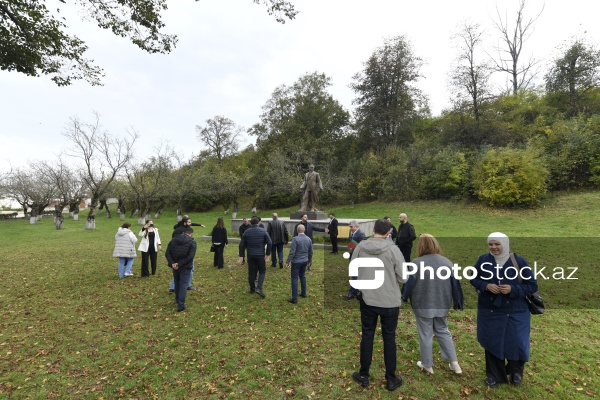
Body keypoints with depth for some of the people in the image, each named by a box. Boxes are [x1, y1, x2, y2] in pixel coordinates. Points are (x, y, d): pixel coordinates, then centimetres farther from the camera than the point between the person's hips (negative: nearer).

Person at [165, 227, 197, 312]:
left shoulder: (174, 240, 5)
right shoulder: (192, 242, -8)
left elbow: (167, 253, -3)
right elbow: (190, 256, -19)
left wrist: (172, 263, -11)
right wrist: (180, 264, -16)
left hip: (175, 266, 5)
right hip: (185, 267, -5)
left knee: (177, 283, 22)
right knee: (183, 285, 2)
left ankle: (177, 299, 41)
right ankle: (181, 305, 0)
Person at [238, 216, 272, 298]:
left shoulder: (246, 232, 3)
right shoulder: (263, 231, -5)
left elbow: (242, 245, 3)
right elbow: (269, 243, -11)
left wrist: (241, 256, 8)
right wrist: (267, 255, -5)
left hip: (250, 255, 3)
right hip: (260, 255, -2)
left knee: (251, 272, 12)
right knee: (262, 271, 11)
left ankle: (252, 289, 25)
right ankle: (259, 288, -4)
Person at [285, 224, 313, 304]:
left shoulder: (295, 239, -18)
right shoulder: (308, 239, 1)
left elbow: (292, 252, -20)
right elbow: (310, 251, 10)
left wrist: (288, 261, -11)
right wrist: (309, 261, 22)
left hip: (296, 261, -6)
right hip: (304, 261, 6)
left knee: (295, 278, -1)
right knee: (302, 276, 21)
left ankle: (294, 298, 1)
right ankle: (303, 293, 32)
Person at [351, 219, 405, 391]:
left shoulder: (360, 247, -9)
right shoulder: (393, 249, -16)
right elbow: (402, 277, -11)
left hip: (367, 299, 2)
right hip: (390, 301, -1)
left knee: (367, 336, 16)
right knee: (389, 338, 14)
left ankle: (364, 375, 30)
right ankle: (391, 379, 29)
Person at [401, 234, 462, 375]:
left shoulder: (417, 263, -18)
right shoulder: (447, 262, -2)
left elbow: (409, 284, -12)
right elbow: (456, 284, 7)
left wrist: (403, 297, 6)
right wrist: (457, 302, 22)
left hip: (423, 306, -5)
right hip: (442, 305, 5)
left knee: (425, 335, 11)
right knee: (443, 332, 24)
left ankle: (427, 365, 26)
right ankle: (454, 363, 27)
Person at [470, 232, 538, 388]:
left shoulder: (519, 261, -10)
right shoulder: (483, 260, -7)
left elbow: (532, 286, -6)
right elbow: (474, 279, 3)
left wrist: (512, 289, -21)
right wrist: (486, 286, -17)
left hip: (515, 312, -1)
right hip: (489, 311, 1)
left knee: (516, 343, 8)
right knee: (492, 343, 11)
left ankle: (516, 371, 41)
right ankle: (494, 375, 33)